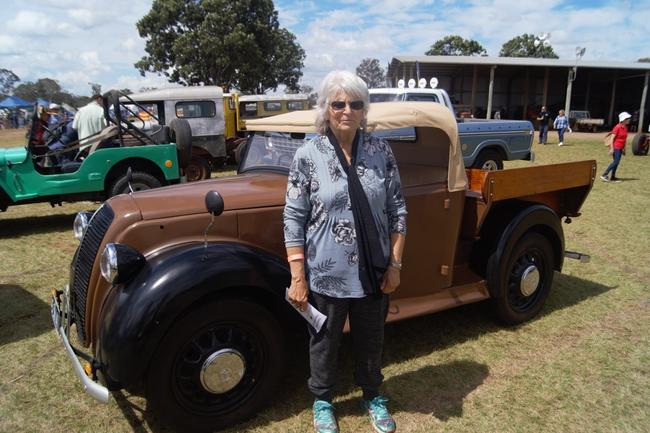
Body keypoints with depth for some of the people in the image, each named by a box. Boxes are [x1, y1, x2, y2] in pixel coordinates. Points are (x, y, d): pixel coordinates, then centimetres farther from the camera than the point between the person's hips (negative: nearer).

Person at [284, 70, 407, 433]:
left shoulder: (382, 150, -3)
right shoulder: (308, 155, -10)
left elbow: (397, 210, 1)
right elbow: (294, 219, -9)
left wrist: (395, 263, -1)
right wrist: (298, 277, -10)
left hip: (373, 271, 2)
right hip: (326, 274, -2)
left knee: (371, 338, 21)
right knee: (325, 341, 18)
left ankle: (373, 395, 48)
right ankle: (323, 401, 44)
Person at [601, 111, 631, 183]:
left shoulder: (625, 127, 10)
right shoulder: (618, 127, -13)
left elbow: (624, 139, 17)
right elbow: (612, 138, -15)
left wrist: (624, 149, 18)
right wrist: (612, 148, -20)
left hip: (620, 148, 8)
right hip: (616, 147, -8)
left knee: (616, 162, 10)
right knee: (616, 162, -12)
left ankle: (613, 177, 16)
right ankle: (604, 175, -9)